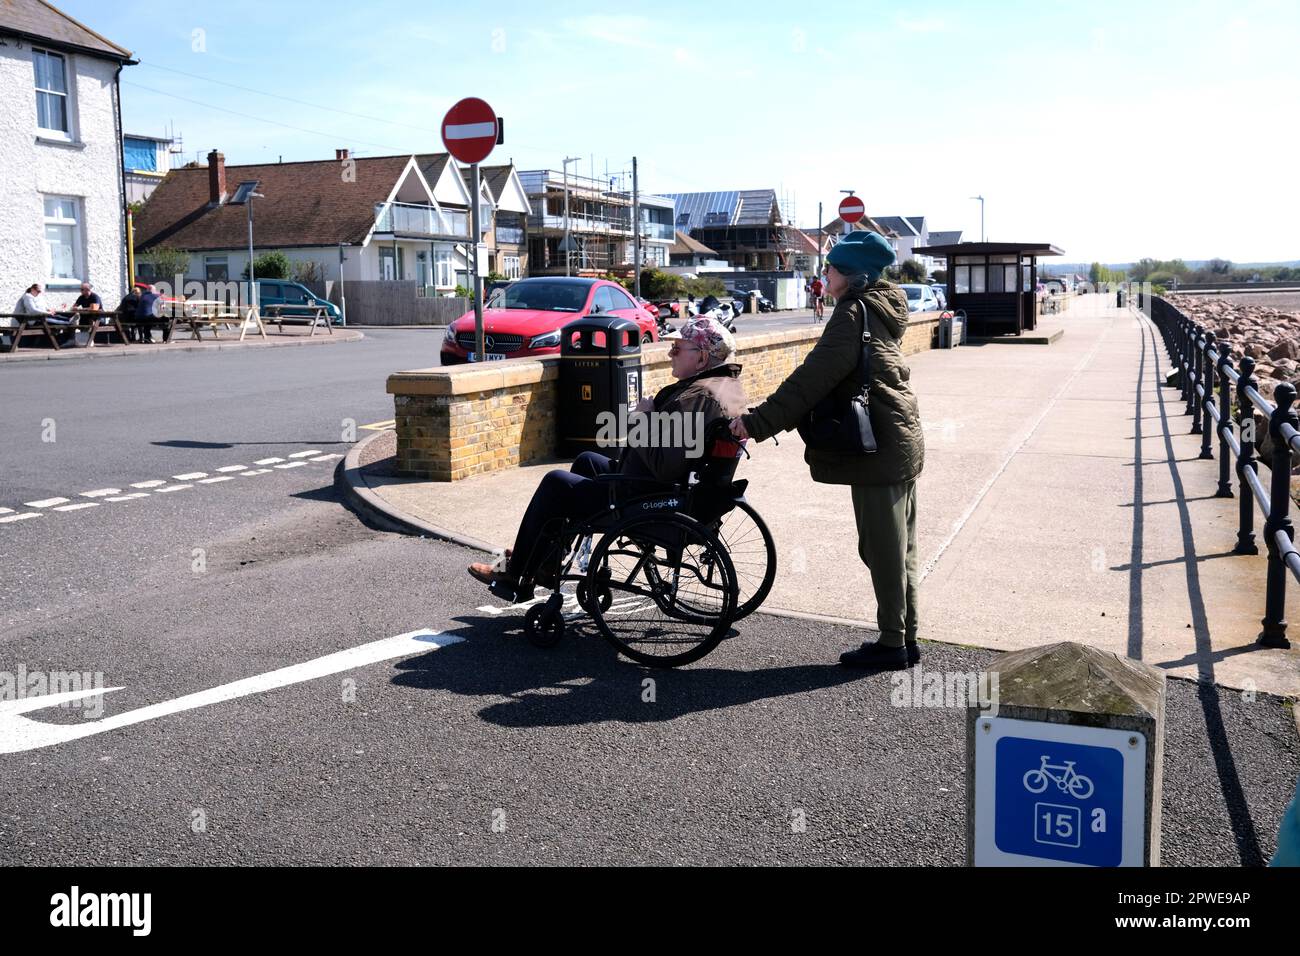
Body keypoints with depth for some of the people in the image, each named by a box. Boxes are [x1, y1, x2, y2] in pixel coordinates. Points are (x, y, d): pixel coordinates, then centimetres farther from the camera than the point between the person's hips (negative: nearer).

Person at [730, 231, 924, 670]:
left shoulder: (854, 312, -14)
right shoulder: (882, 310, 15)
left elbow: (813, 378, -22)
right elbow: (824, 375, 19)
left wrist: (758, 422, -22)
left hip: (879, 451, -10)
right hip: (903, 444, 10)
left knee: (883, 551, 0)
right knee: (900, 550, 14)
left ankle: (892, 643, 9)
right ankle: (905, 639, 23)